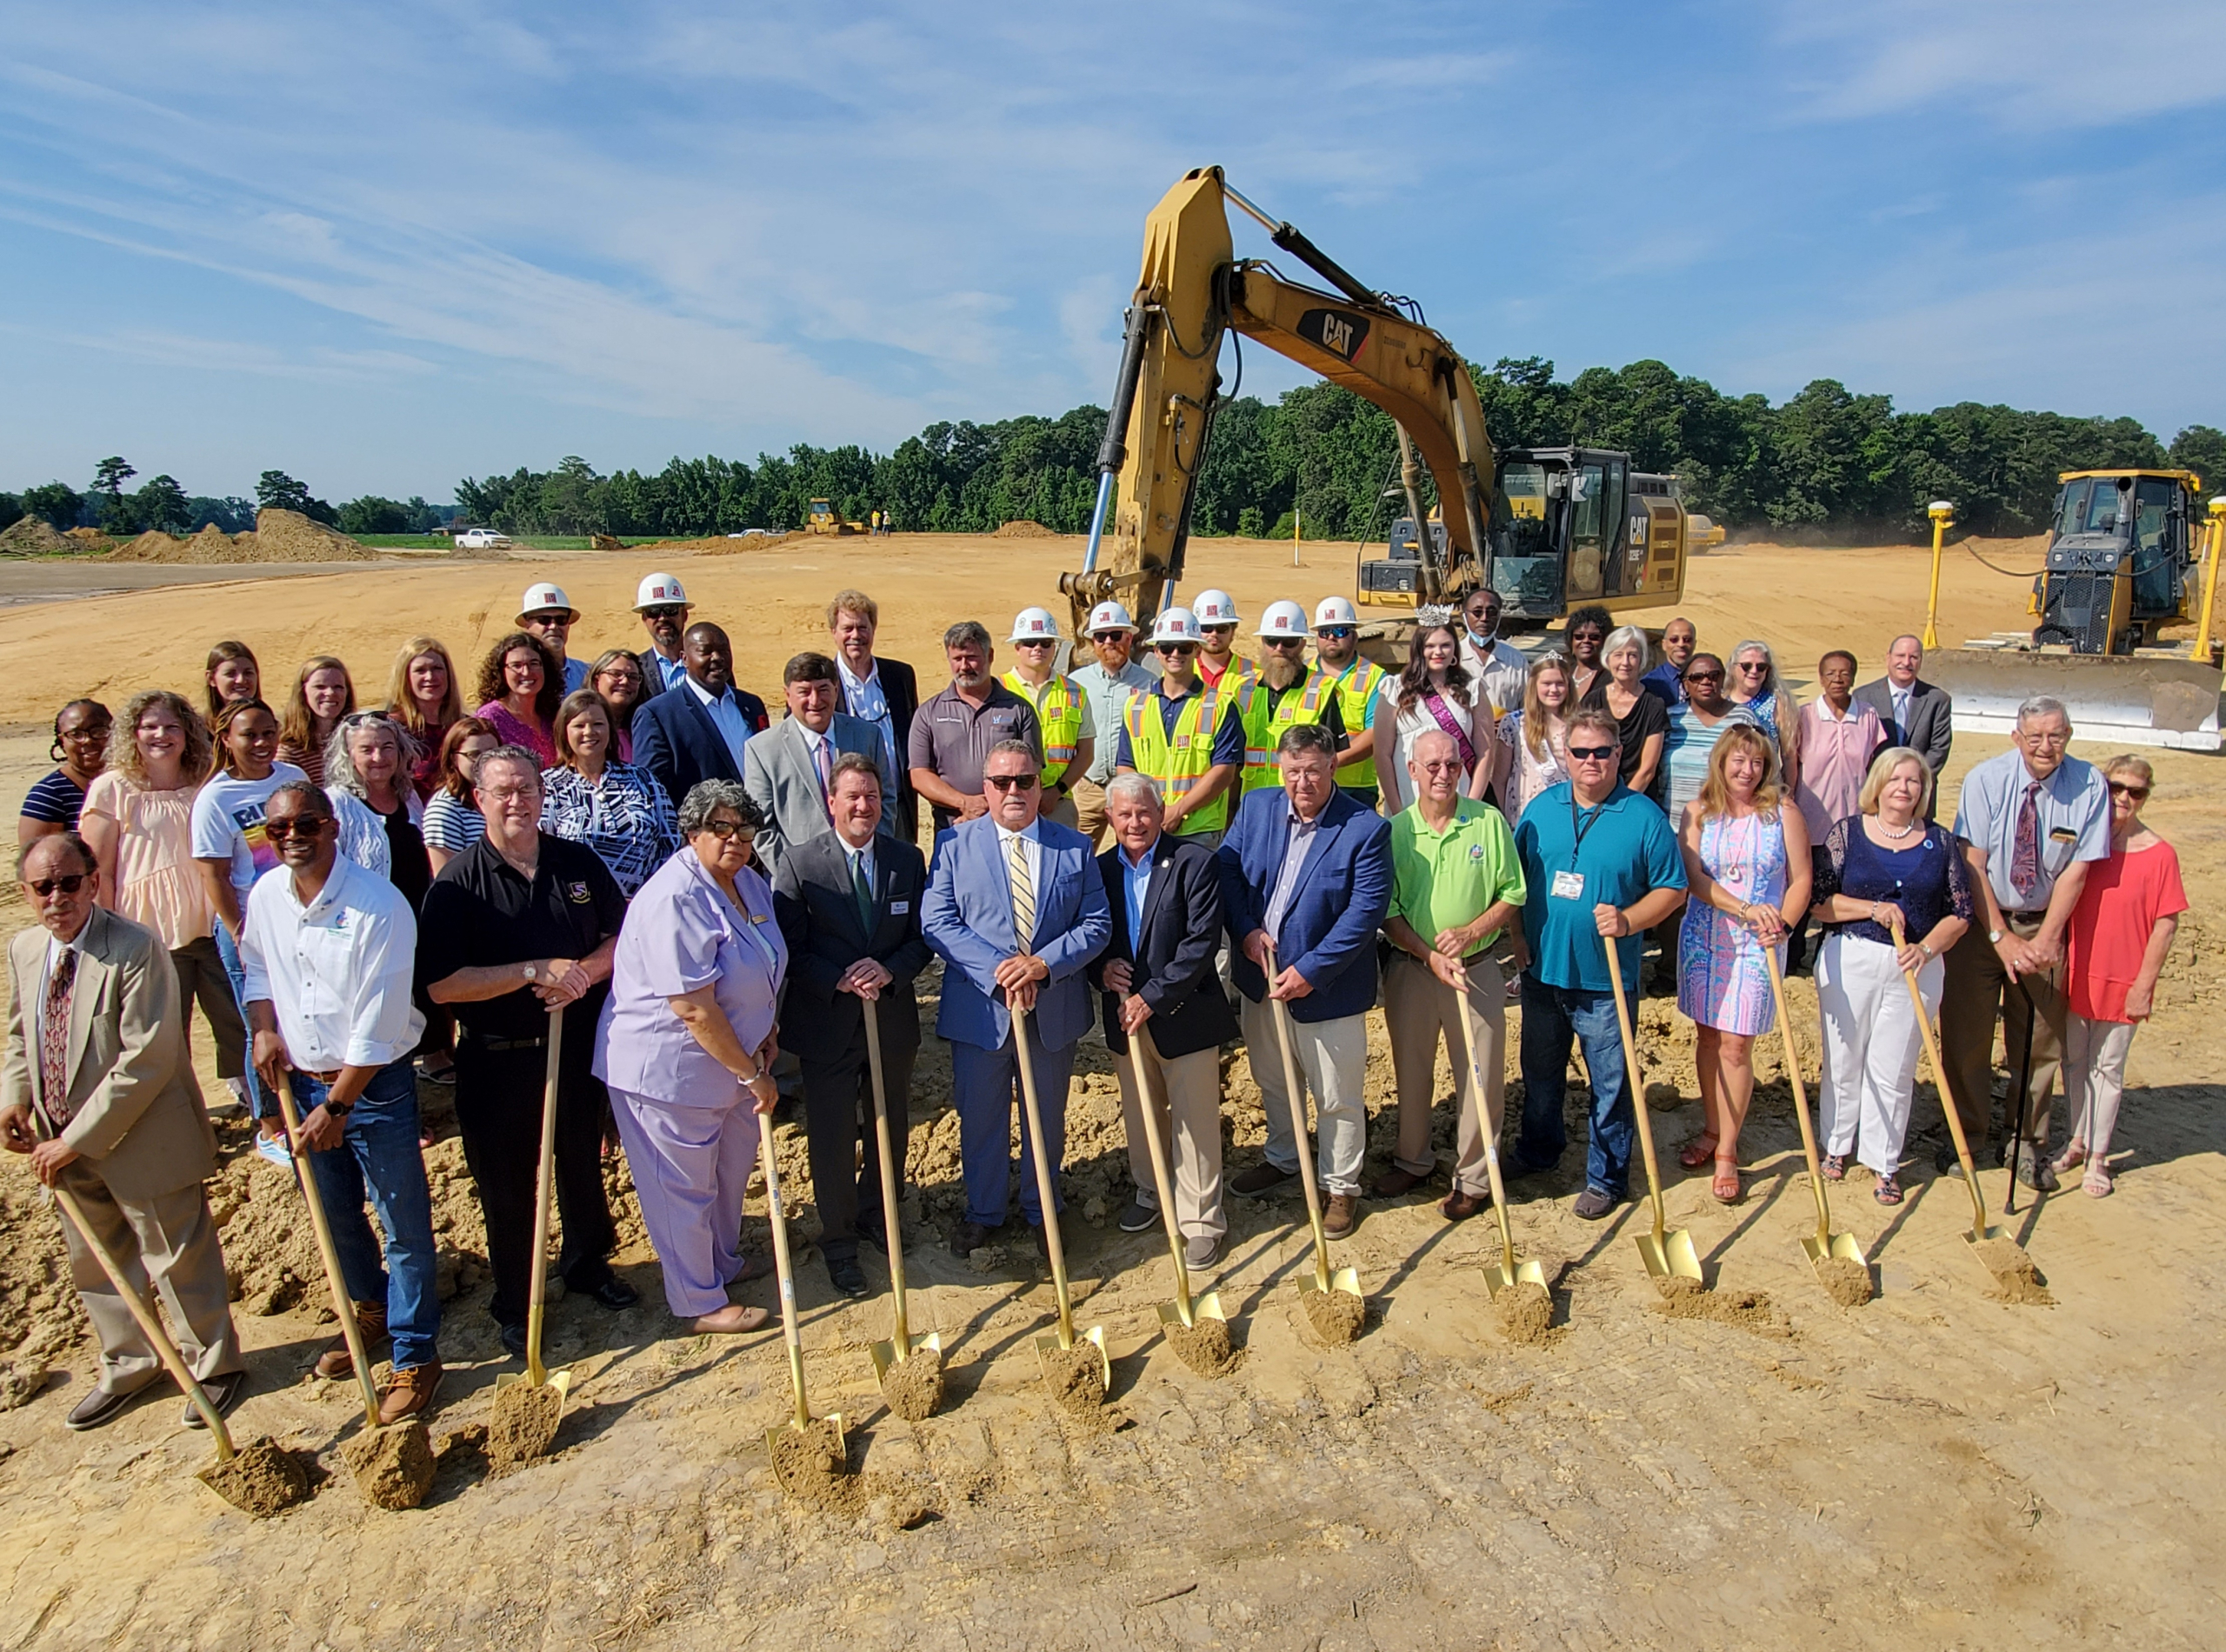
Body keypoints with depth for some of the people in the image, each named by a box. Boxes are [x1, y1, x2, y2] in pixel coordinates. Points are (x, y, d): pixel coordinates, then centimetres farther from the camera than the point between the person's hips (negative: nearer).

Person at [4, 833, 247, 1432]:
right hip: (67, 1144, 7)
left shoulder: (135, 949, -22)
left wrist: (77, 1139, -22)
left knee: (179, 1258, 8)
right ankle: (128, 1366, 42)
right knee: (94, 1262, 21)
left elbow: (146, 1060, -25)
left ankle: (214, 1366, 29)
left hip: (142, 1141, -7)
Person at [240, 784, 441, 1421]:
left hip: (375, 1084, -6)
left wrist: (336, 1108, -18)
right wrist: (264, 1028, 1)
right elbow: (256, 964, 19)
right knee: (336, 1214, 21)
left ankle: (416, 1357, 15)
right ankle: (372, 1309, 45)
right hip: (301, 1080, 6)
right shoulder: (266, 896, -2)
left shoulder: (379, 907, -22)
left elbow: (378, 1026, -21)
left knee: (404, 1224, 2)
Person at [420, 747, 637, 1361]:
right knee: (506, 1187, 10)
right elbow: (441, 984, -18)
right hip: (498, 1061, -3)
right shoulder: (457, 884, -12)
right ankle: (513, 1305, 30)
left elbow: (624, 934, 5)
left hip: (578, 1048, 3)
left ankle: (587, 1263, 45)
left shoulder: (579, 862, -1)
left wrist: (584, 973, -15)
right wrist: (534, 972, -24)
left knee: (583, 1163, 21)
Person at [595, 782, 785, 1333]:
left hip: (733, 1057, 9)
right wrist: (753, 1075, -21)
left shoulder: (749, 882, 2)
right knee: (684, 1188, 9)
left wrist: (764, 1039, 8)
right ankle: (700, 1304, 26)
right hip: (668, 1069, -9)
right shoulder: (675, 900, -27)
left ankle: (724, 1262, 47)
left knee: (731, 1170, 24)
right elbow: (694, 1009, -29)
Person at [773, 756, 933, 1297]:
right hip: (828, 1024, -3)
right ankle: (838, 1239, 26)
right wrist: (840, 981, -23)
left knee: (889, 1128, 19)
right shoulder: (799, 863, -9)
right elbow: (790, 948, -10)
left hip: (893, 1019, 3)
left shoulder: (908, 860, 1)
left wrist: (889, 971, -17)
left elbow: (922, 939, 1)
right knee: (832, 1138, 7)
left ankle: (877, 1216, 41)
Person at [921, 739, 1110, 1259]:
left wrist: (1044, 964, -19)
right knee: (981, 1118, 13)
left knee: (1047, 1117, 16)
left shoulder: (1074, 848, 2)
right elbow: (936, 922, -10)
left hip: (1054, 1011, 1)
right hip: (979, 1009, -1)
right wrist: (998, 968, -22)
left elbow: (1097, 924, -3)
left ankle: (1041, 1211, 37)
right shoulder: (955, 845, -2)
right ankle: (982, 1212, 35)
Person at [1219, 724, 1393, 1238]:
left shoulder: (1366, 828, -17)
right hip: (1260, 978, 5)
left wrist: (1310, 969, -23)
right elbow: (1228, 869, 3)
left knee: (1337, 1098, 8)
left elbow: (1367, 910, -20)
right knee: (1271, 1080, 24)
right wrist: (1246, 929, -12)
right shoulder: (1256, 808, -1)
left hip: (1327, 987, -5)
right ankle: (1283, 1158, 47)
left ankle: (1341, 1187, 29)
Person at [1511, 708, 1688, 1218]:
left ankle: (1607, 1178, 22)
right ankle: (1537, 1154, 39)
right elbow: (1515, 879, 13)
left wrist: (1628, 920, -19)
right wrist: (1516, 935, 3)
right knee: (1539, 1074, 19)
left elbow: (1672, 889, -4)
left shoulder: (1644, 816, -6)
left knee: (1610, 1082, 6)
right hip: (1542, 971, 4)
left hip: (1606, 980, -3)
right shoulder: (1541, 808, 4)